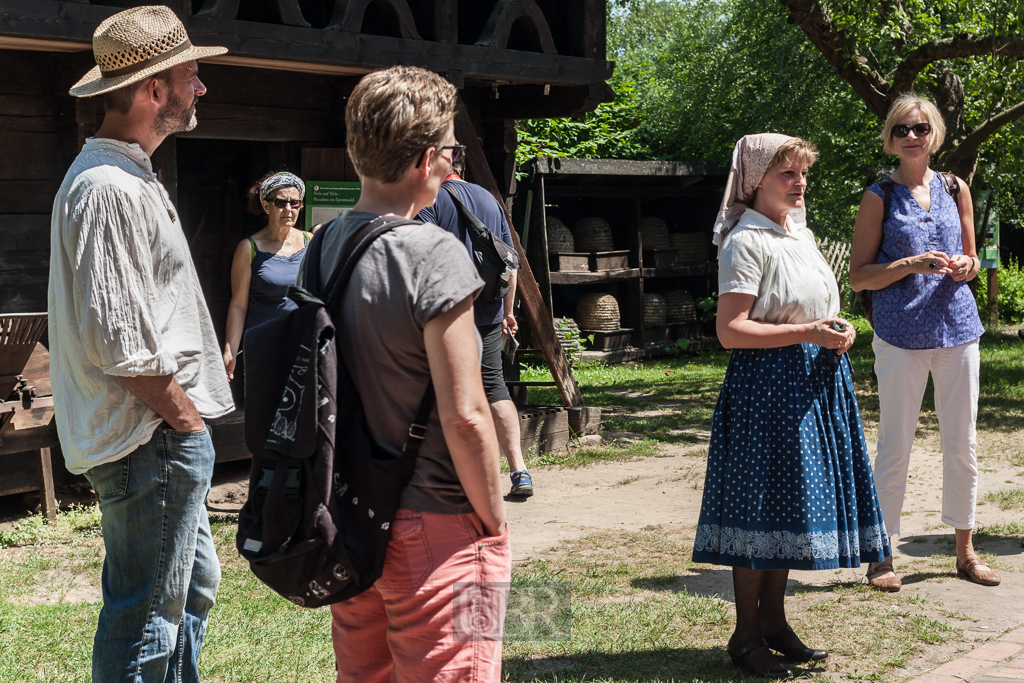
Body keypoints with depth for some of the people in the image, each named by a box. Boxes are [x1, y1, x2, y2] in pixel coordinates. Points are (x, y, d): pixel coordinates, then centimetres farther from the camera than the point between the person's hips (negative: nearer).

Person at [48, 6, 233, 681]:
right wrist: (186, 417, -14)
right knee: (146, 621, -3)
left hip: (168, 432, 11)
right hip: (152, 439, -11)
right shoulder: (107, 188, -19)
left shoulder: (131, 176, 16)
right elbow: (119, 340, -25)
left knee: (193, 587, 21)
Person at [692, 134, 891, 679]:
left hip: (814, 384, 9)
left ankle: (774, 622, 22)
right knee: (761, 506, -4)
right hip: (767, 384, -9)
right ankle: (746, 636, 6)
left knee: (791, 503, 12)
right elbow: (731, 331, -18)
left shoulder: (801, 235, 16)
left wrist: (837, 334, 5)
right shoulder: (746, 242, -11)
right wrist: (809, 333, -20)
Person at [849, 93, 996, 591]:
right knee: (894, 447, -1)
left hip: (957, 328, 4)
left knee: (962, 444, 9)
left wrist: (965, 266, -4)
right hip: (901, 332, -4)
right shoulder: (879, 197, -1)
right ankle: (883, 555, 9)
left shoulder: (956, 189, 10)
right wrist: (912, 264, -17)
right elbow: (858, 277, -2)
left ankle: (964, 551, 21)